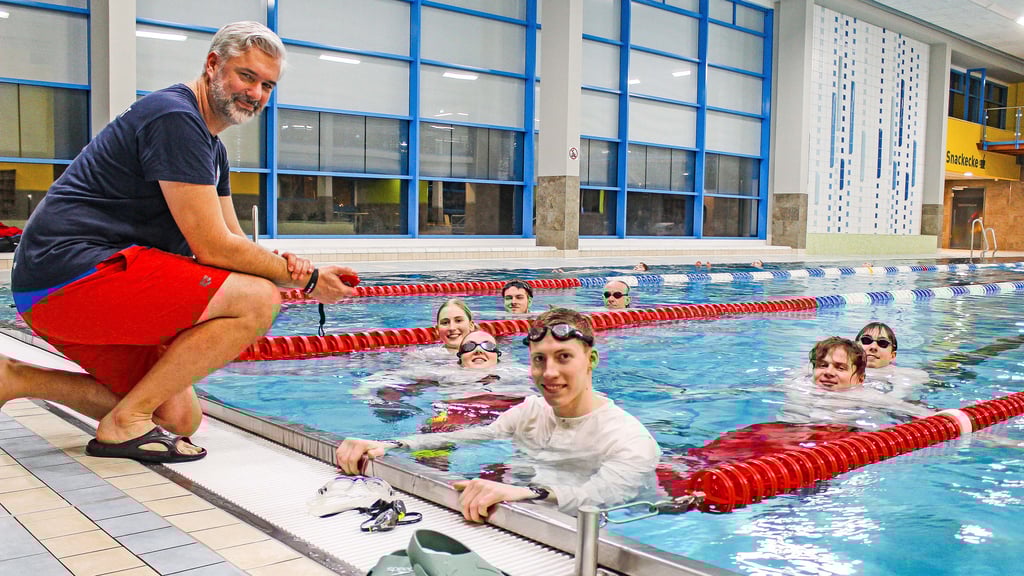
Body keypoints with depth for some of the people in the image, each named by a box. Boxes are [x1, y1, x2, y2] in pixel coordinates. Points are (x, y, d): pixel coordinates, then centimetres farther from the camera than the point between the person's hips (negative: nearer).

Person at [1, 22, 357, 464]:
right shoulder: (176, 117, -13)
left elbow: (233, 241, 17)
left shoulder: (210, 145, 19)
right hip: (74, 273, -10)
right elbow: (214, 249, -18)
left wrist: (285, 268, -5)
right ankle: (126, 423, -14)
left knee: (180, 418, 11)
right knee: (257, 300, -18)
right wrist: (305, 279, -8)